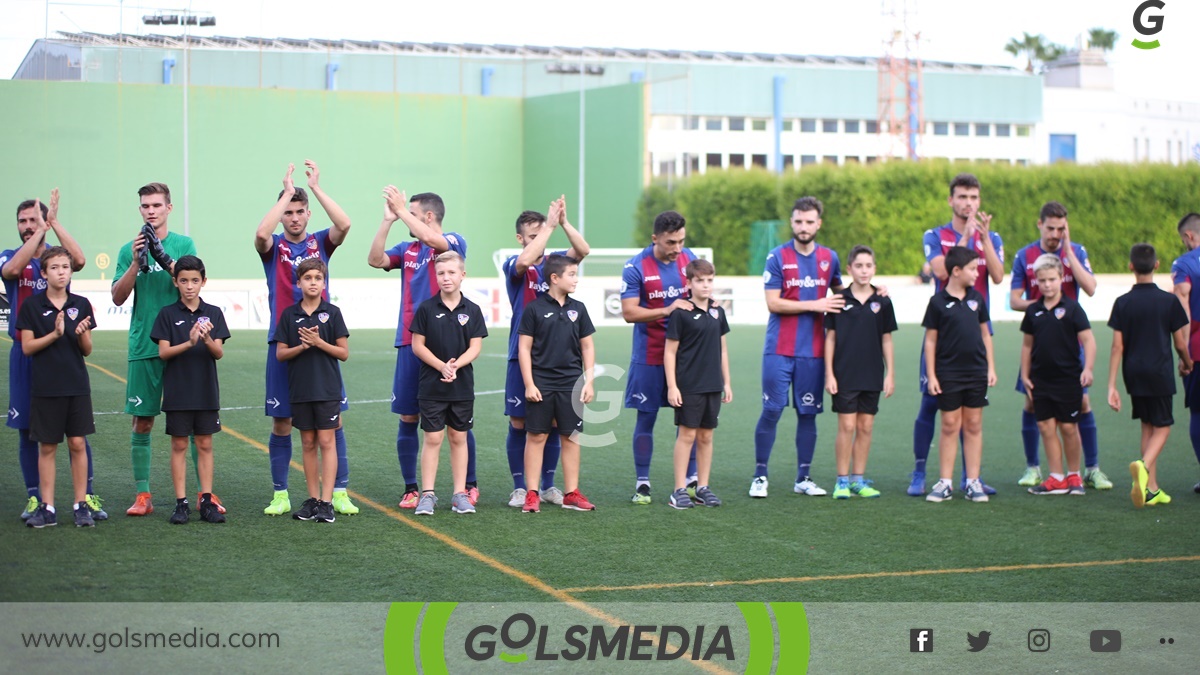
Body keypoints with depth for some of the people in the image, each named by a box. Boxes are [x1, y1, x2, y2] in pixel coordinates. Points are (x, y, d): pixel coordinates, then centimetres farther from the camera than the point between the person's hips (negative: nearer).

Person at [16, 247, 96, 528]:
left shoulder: (81, 304, 4)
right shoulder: (32, 305, -1)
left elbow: (87, 350, 6)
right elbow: (27, 347, -4)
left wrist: (82, 334, -15)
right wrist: (55, 334, -17)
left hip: (77, 386, 1)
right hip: (46, 387, -1)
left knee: (77, 444, 2)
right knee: (47, 446, 4)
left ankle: (81, 505, 8)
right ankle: (47, 508, 10)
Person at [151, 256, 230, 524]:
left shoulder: (213, 313, 2)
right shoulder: (168, 314, -1)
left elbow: (219, 353, -3)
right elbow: (163, 352, -7)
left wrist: (207, 340, -24)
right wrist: (189, 343, -23)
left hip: (206, 391, 1)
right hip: (178, 392, -1)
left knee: (205, 445, 5)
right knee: (179, 445, 3)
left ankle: (207, 502, 9)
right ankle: (181, 503, 7)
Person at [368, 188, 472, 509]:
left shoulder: (454, 242, -1)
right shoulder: (407, 250, 13)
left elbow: (431, 239, -21)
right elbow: (375, 260, -2)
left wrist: (401, 210, -15)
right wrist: (387, 220, -8)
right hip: (410, 344, 5)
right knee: (407, 417, 4)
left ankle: (470, 485, 13)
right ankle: (411, 489, 13)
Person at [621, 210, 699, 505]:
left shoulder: (690, 259, 2)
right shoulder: (636, 267, -11)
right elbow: (629, 312, -15)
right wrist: (667, 310, -25)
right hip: (649, 356, -3)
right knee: (646, 418, 3)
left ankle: (691, 480, 16)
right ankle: (642, 484, 10)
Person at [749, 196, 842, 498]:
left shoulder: (829, 257, 10)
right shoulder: (777, 257, -3)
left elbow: (839, 291, 28)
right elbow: (773, 303, -9)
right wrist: (815, 305, -10)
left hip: (813, 351, 3)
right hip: (779, 350, -3)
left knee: (808, 413, 6)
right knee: (772, 410, -6)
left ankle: (803, 478, 14)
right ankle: (760, 475, 3)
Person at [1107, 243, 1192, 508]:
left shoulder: (1122, 303, -2)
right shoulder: (1169, 301, -6)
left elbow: (1117, 346, -4)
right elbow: (1180, 343, -2)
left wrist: (1112, 386, -2)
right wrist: (1187, 364, 20)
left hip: (1133, 374, 3)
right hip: (1160, 372, -3)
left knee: (1147, 426, 14)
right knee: (1162, 427, 5)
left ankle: (1151, 488, 13)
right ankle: (1143, 465, -25)